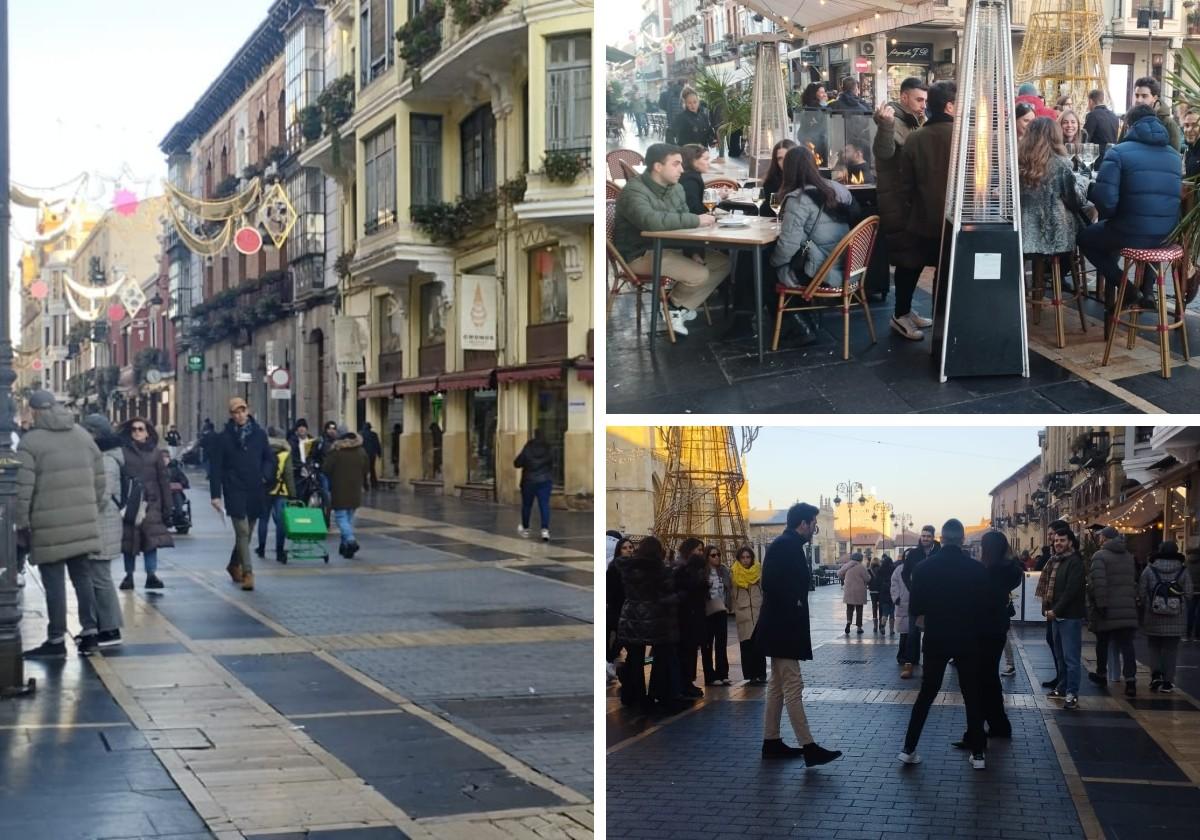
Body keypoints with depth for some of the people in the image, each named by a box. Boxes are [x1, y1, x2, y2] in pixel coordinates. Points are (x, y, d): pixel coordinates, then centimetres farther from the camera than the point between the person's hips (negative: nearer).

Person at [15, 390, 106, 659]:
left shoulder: (30, 442, -8)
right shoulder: (83, 436, 11)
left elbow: (22, 489, -12)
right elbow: (100, 481, 12)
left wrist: (21, 524, -5)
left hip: (49, 527, -5)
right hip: (83, 524, 5)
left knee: (54, 583, 0)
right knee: (83, 578, 13)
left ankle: (56, 641, 6)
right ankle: (90, 633, 15)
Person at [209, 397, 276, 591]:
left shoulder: (259, 434, 6)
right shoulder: (224, 437, -2)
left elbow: (269, 458, 14)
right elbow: (216, 468, -3)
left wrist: (265, 476, -5)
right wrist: (215, 495, -8)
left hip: (255, 491, 4)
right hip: (235, 491, -3)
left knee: (246, 532, 15)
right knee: (242, 532, -10)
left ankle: (234, 565, 36)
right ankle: (247, 573, -11)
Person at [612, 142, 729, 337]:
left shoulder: (676, 189, 5)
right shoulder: (634, 191, -21)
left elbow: (683, 223, 14)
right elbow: (651, 220, -39)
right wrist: (696, 220, -35)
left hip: (669, 248, 9)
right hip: (641, 254, -9)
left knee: (723, 262, 2)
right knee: (699, 274, -24)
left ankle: (681, 307, 3)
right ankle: (675, 305, 6)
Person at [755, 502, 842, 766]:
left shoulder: (789, 545, 14)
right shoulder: (786, 545, -16)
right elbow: (773, 585, -25)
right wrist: (792, 607, -17)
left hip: (782, 628, 11)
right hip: (782, 628, -11)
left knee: (778, 686, 14)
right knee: (793, 687, -10)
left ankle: (771, 742, 19)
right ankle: (809, 748, -10)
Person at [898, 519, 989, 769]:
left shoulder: (924, 568, -7)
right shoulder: (976, 569, -8)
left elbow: (915, 608, -3)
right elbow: (983, 607, -3)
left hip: (935, 640, 1)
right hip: (967, 640, -1)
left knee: (926, 693, 10)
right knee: (972, 695, 9)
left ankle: (909, 749, 7)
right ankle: (977, 753, 9)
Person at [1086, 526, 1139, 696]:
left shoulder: (1099, 556, -10)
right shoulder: (1129, 557, 12)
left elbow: (1098, 584, -19)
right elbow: (1134, 582, 14)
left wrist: (1100, 606, -18)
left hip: (1107, 612, -4)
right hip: (1128, 610, 4)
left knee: (1102, 643, 14)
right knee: (1127, 645, 1)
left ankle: (1101, 674, 28)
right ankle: (1130, 681, -9)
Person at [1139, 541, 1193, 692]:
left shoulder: (1149, 570, -4)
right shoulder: (1183, 572, -3)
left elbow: (1141, 593, -5)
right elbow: (1188, 594, -6)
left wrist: (1145, 610, 10)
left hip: (1153, 619, 0)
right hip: (1175, 621, 0)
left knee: (1154, 648, 15)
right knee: (1170, 650, 7)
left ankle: (1156, 675, -1)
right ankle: (1167, 682, 6)